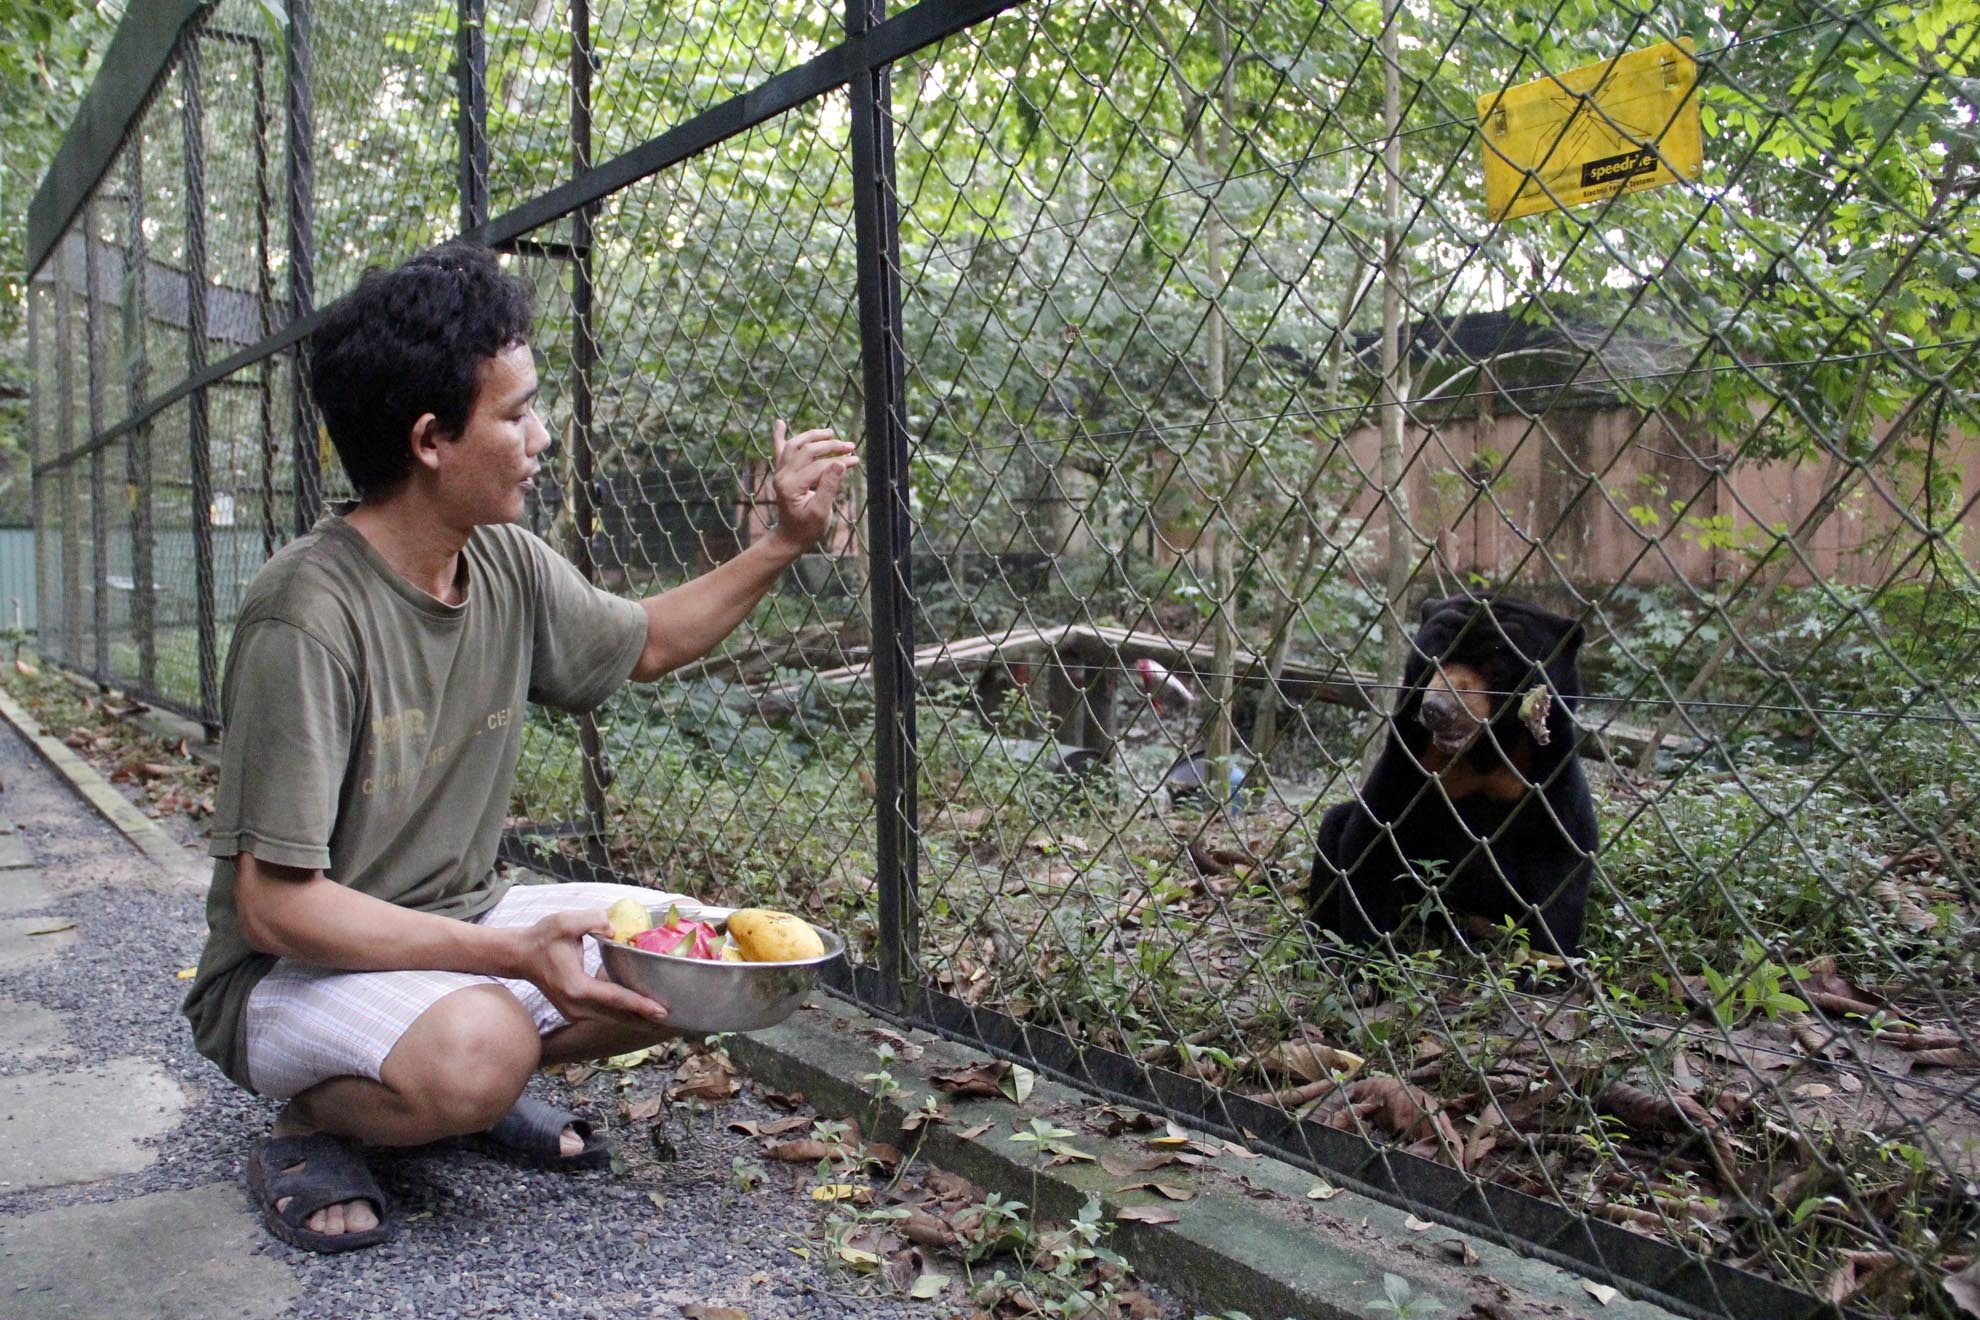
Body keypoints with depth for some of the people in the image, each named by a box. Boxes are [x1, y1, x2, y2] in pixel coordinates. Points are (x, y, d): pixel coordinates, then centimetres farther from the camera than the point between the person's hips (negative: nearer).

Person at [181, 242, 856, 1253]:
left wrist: (783, 544, 6)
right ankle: (312, 1122, -3)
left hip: (459, 920, 7)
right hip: (292, 970, -7)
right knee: (475, 1050, -37)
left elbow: (648, 643, 16)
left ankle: (473, 1074, 10)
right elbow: (276, 907, -26)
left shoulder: (508, 566, -4)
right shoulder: (308, 616, -26)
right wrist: (514, 955, -32)